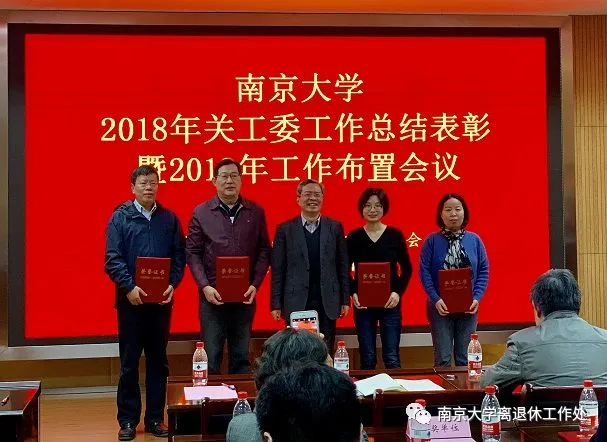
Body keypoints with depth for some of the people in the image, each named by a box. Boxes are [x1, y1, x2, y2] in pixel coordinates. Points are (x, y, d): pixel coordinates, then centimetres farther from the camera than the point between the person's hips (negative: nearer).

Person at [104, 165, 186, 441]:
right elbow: (112, 259, -7)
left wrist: (173, 284, -8)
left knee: (158, 361, 9)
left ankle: (155, 419, 18)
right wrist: (129, 287, -18)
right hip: (131, 300, -2)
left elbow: (179, 255, 6)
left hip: (161, 300, 2)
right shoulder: (120, 217, 0)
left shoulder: (169, 218, 7)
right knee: (129, 362, 4)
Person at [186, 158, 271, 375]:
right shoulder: (201, 213, 1)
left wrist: (255, 285, -6)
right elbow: (192, 252, 0)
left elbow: (264, 251, 5)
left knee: (242, 357, 11)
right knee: (211, 358, 4)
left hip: (245, 297, 2)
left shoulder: (256, 212, 5)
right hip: (213, 296, -2)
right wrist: (205, 286, -11)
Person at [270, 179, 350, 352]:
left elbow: (343, 266, 7)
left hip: (327, 305, 1)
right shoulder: (285, 229, 2)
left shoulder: (335, 227, 6)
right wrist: (276, 305, -2)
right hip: (296, 304, -1)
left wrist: (345, 300, 4)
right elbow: (277, 270, 1)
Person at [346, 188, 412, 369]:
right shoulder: (354, 237, 1)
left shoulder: (395, 235, 1)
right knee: (367, 358, 6)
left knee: (392, 358, 2)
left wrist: (398, 292, -8)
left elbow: (407, 269, 6)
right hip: (363, 304, 0)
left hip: (390, 303, 0)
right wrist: (353, 292, -8)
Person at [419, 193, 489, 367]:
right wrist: (436, 299, -14)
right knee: (442, 359, 0)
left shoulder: (474, 240, 3)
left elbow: (484, 271, 4)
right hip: (440, 307, -2)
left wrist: (477, 298, -8)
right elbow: (424, 272, -5)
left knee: (465, 358, 8)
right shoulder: (432, 241, -2)